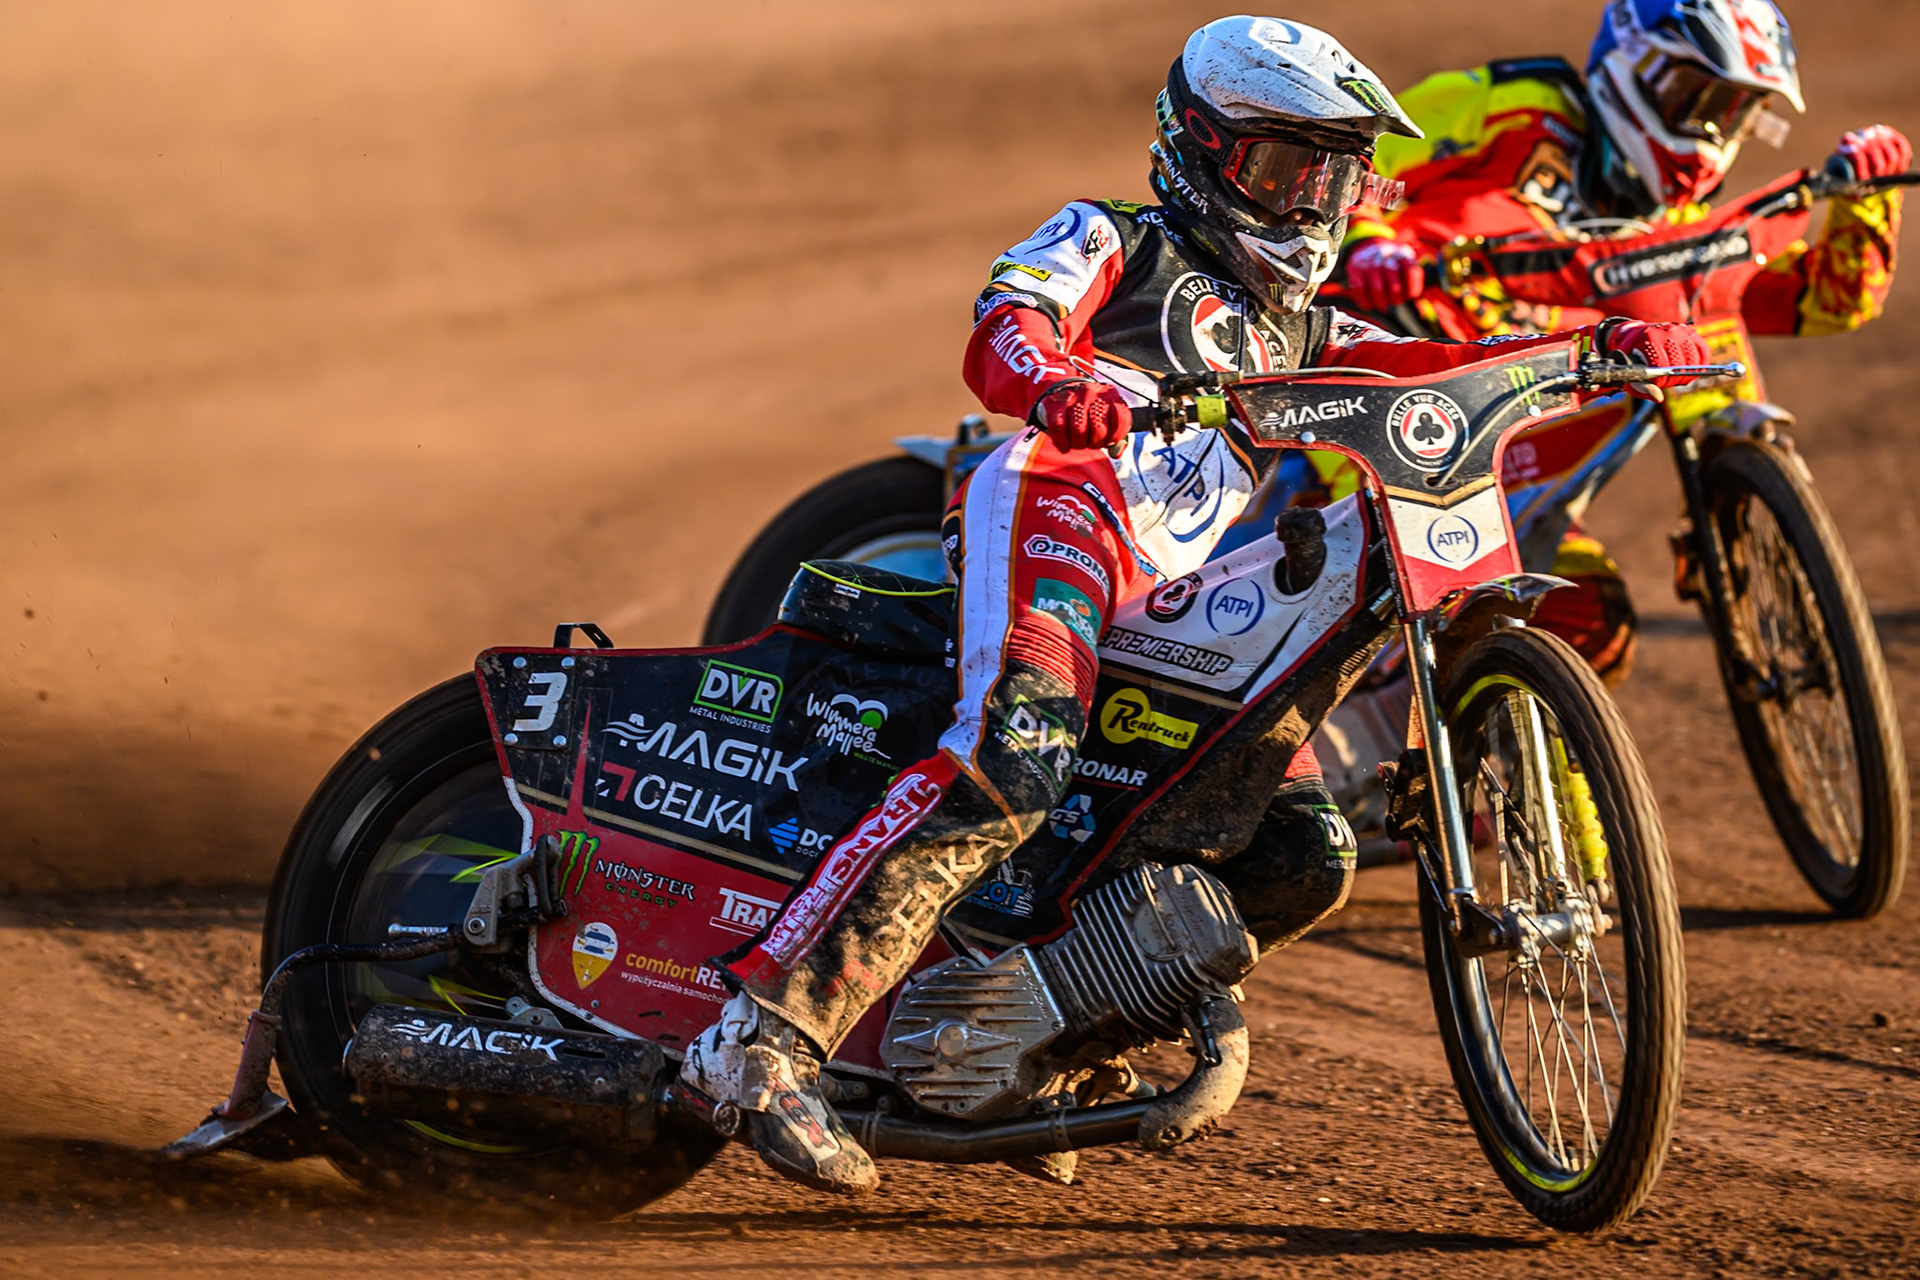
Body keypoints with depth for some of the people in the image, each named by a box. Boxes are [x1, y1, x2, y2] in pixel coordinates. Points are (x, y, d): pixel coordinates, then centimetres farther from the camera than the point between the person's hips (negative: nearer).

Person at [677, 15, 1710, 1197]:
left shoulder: (1291, 326, 36)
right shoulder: (1112, 242, 16)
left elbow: (1436, 372, 28)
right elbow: (1001, 333, -4)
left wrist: (1605, 348, 10)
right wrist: (1055, 381, -29)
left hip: (1184, 596, 8)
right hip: (1060, 497, -8)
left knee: (1307, 855, -3)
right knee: (1010, 765, -33)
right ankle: (767, 1034, -40)